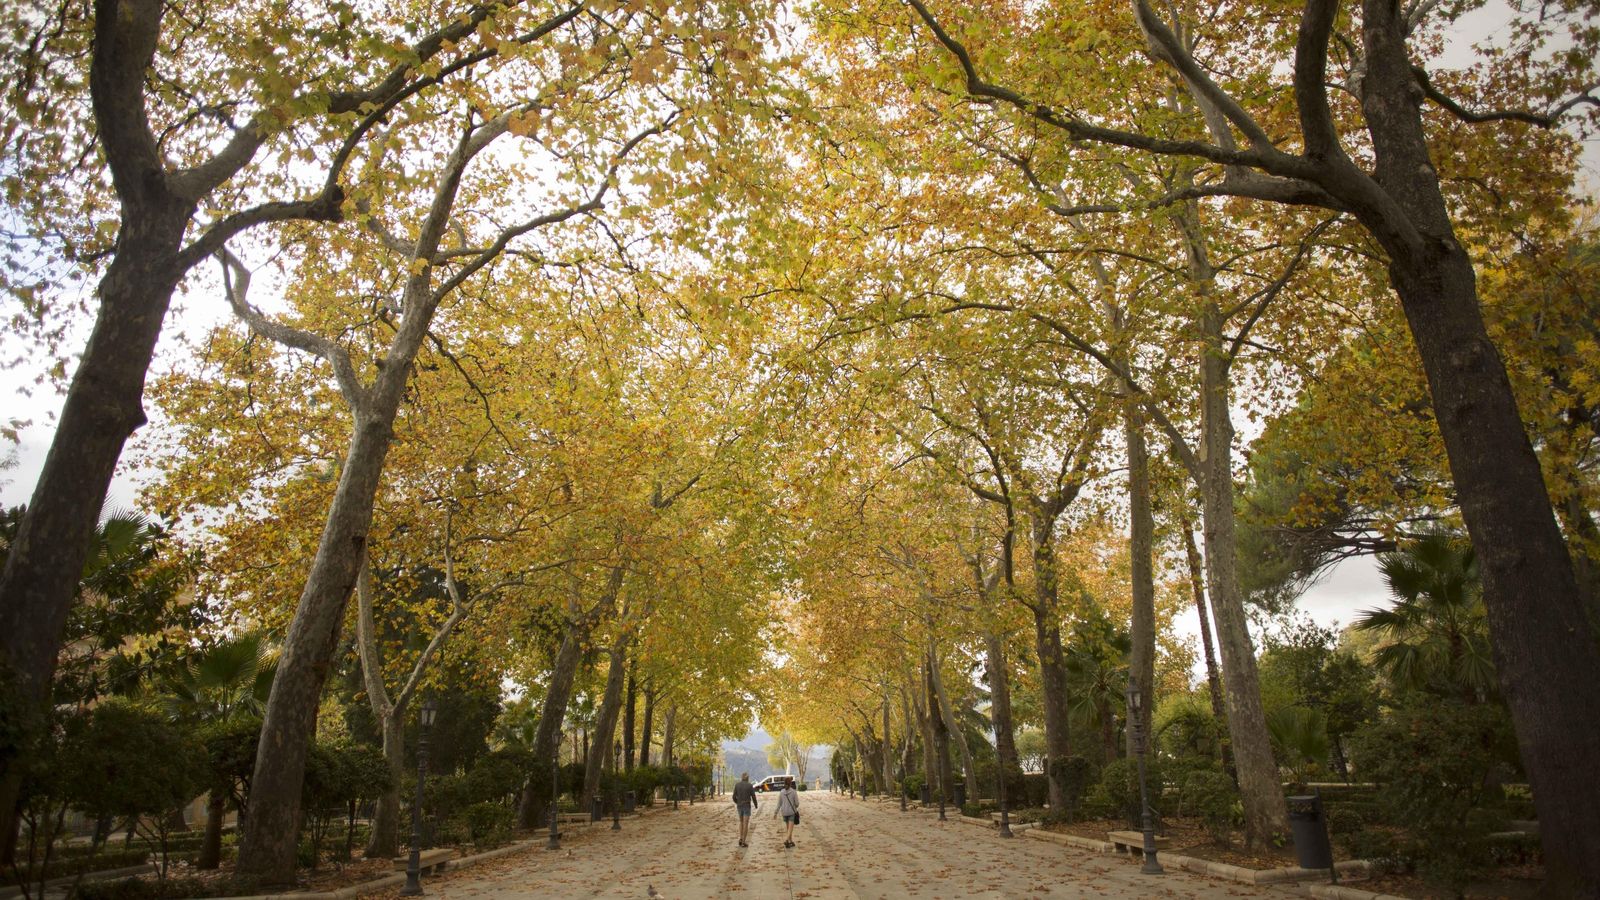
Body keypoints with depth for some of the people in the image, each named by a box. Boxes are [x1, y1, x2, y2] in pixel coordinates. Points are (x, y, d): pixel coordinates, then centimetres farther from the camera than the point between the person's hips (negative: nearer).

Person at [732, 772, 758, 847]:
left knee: (741, 822, 21)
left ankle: (741, 839, 12)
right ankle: (743, 842, 0)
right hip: (747, 806, -3)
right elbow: (753, 797, -5)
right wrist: (756, 804, 15)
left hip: (739, 806, 3)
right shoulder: (750, 785, -9)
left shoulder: (737, 785, 0)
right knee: (746, 824, 2)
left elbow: (734, 797, 3)